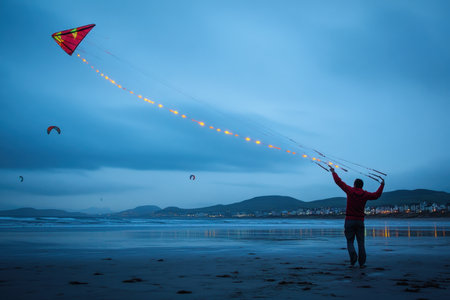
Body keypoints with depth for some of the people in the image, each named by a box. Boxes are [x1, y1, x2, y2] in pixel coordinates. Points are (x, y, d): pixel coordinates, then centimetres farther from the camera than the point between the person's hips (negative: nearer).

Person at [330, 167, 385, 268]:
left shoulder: (350, 191, -4)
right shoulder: (365, 194, 0)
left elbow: (339, 182, 2)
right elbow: (376, 195, 12)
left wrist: (333, 172, 15)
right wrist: (382, 185, 25)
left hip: (349, 220, -2)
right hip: (360, 221, 2)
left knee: (350, 241, 6)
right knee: (361, 242, 5)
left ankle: (353, 256, -18)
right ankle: (361, 263, 2)